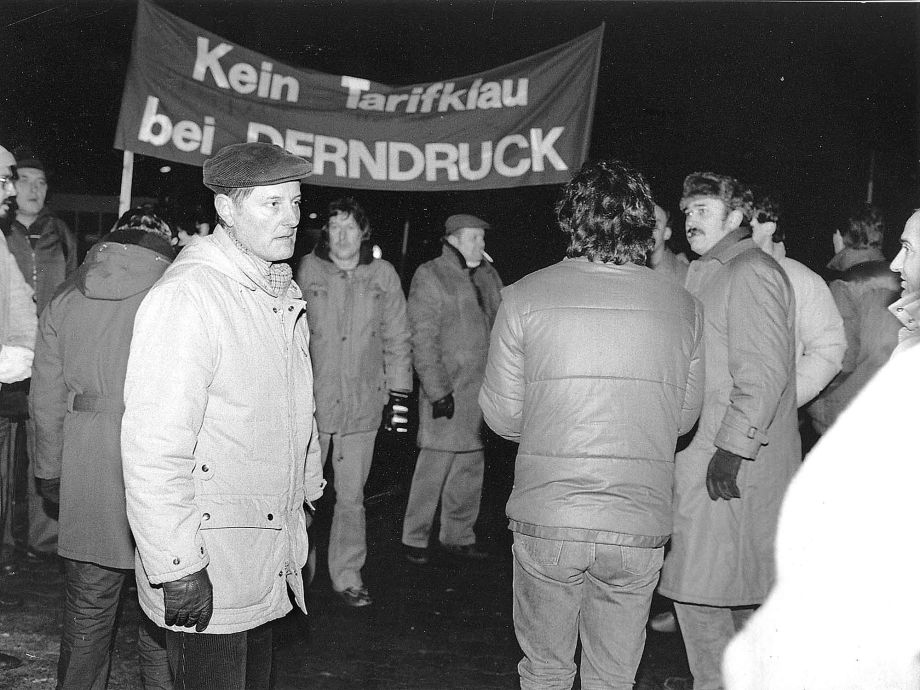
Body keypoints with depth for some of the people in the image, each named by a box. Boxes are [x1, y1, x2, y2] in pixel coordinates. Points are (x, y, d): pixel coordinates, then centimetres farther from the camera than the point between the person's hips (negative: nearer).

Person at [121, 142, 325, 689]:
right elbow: (153, 447, -24)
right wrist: (177, 569, -24)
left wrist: (309, 496, 21)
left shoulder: (283, 294, 10)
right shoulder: (186, 296, -19)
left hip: (271, 559, 8)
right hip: (209, 571, -8)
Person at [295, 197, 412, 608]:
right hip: (310, 402, -1)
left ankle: (347, 578, 19)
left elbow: (397, 340, 10)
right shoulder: (308, 271, 1)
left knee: (351, 496, 8)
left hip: (362, 405, 1)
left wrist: (399, 393, 6)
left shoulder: (383, 275, 5)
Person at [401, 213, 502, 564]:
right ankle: (415, 539, 9)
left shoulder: (488, 276, 15)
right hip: (447, 389, -6)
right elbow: (423, 339, -10)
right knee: (434, 466, -4)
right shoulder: (430, 276, -5)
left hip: (483, 388, 7)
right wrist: (437, 389, -16)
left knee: (471, 468, 12)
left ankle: (458, 536, 23)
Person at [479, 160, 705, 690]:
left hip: (546, 520, -1)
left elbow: (502, 416, -1)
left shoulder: (525, 296, -7)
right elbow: (685, 417, 8)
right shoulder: (684, 307, -2)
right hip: (640, 527, 1)